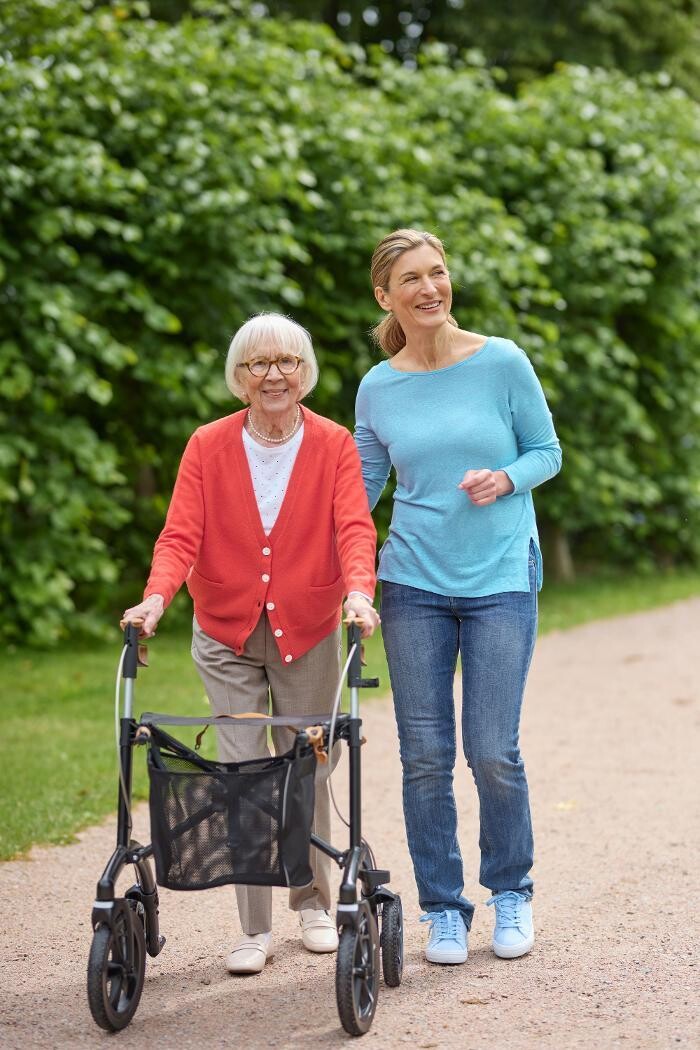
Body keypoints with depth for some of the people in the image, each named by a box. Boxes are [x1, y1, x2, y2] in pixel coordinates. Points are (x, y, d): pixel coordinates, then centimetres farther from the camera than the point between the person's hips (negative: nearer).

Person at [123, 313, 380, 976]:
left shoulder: (334, 447, -4)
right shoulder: (208, 447, -3)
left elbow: (354, 528, -16)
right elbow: (181, 535, -11)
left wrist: (359, 592, -35)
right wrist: (156, 597, -29)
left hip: (307, 635, 0)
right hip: (226, 633, 0)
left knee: (306, 771, 8)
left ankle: (313, 902, 28)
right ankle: (254, 928, 1)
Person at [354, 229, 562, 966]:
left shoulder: (502, 363, -3)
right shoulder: (377, 389, 4)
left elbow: (547, 452, 5)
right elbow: (359, 488, 11)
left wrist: (504, 479, -15)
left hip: (501, 579, -2)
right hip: (413, 581, 2)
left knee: (492, 751, -4)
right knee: (425, 754, 3)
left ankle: (511, 892, 20)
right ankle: (443, 909, 18)